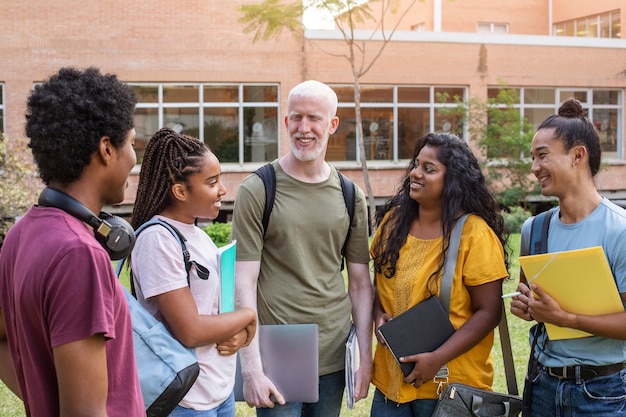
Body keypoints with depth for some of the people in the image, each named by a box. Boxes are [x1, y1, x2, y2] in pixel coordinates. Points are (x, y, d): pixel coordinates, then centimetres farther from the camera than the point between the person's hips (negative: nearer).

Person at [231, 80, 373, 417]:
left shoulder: (351, 196, 6)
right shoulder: (257, 191, -5)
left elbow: (360, 283, 9)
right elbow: (244, 283, -9)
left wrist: (367, 358, 3)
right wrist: (251, 367, -14)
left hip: (334, 356, 4)